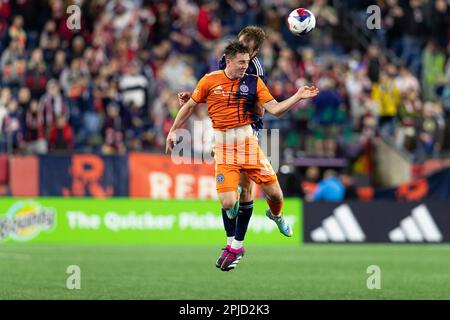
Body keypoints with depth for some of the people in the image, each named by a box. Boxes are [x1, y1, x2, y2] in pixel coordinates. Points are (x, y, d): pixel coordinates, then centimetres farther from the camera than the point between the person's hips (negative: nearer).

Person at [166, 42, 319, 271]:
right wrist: (173, 131, 14)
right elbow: (190, 106, 12)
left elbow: (275, 109, -3)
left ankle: (276, 215, 37)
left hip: (247, 141, 1)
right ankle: (235, 246, 16)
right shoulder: (210, 81, -1)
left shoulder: (253, 82, 2)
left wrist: (297, 97, -16)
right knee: (228, 203, -12)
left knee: (275, 193, -1)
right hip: (223, 146, -1)